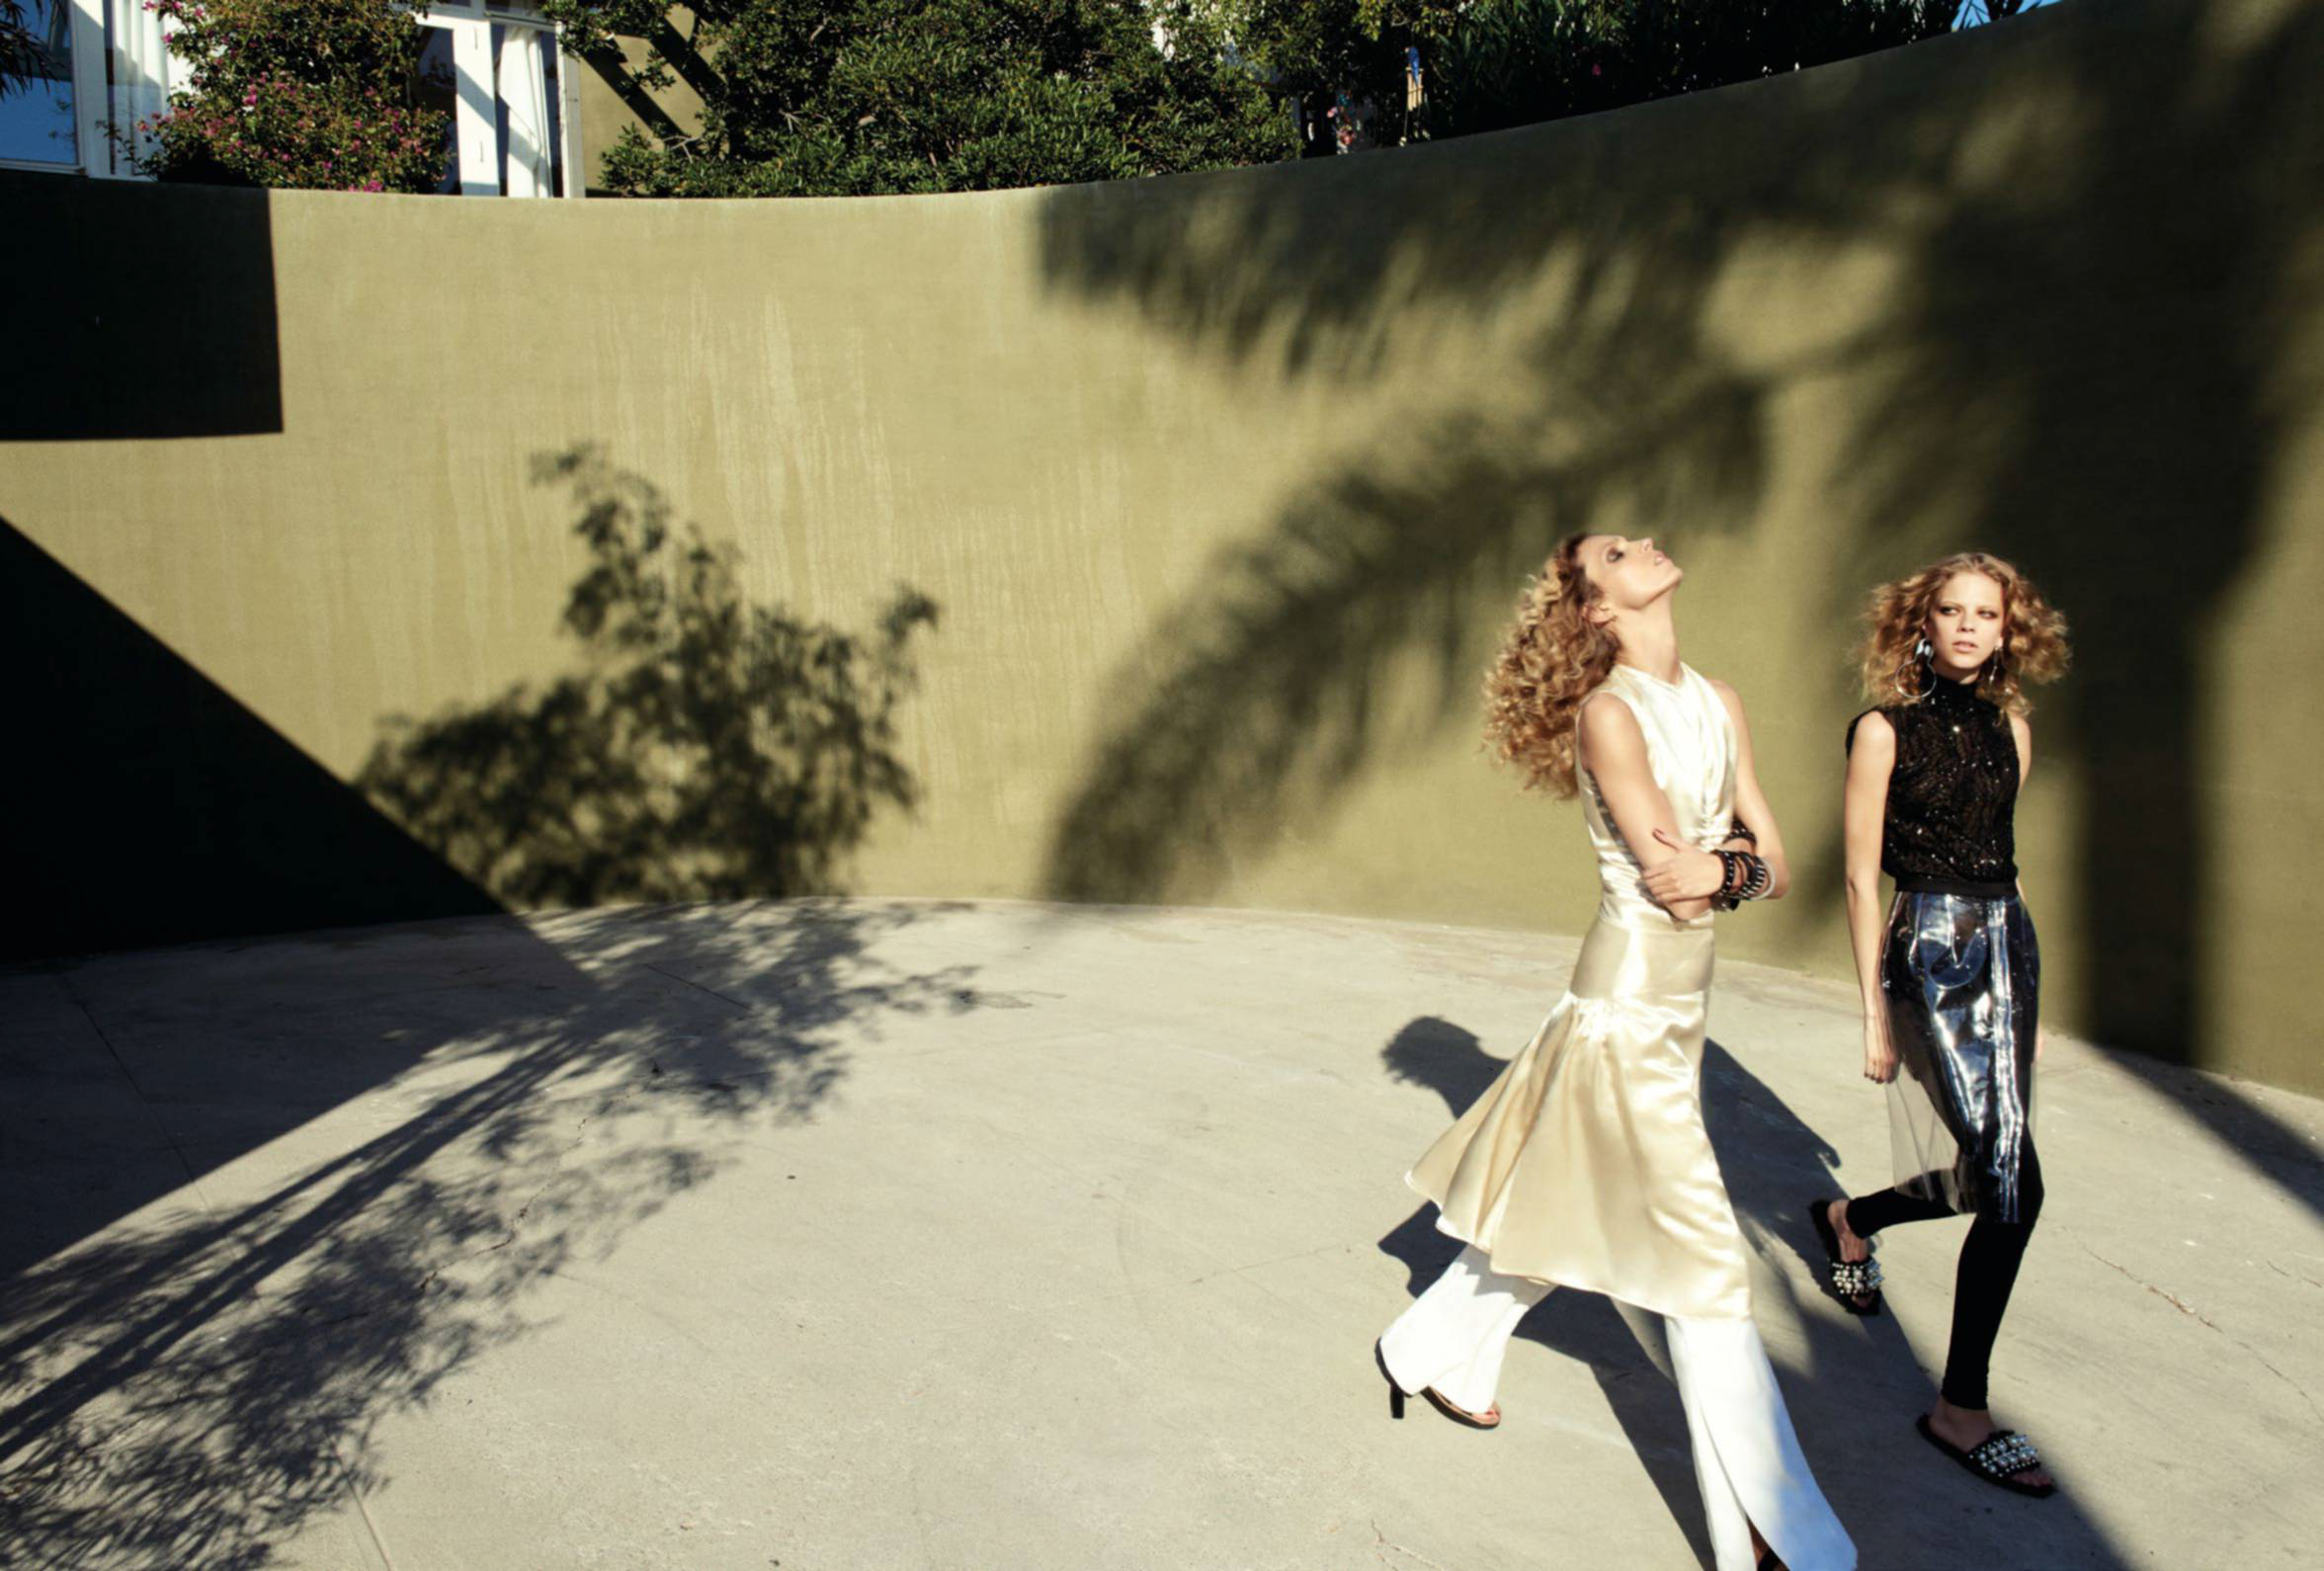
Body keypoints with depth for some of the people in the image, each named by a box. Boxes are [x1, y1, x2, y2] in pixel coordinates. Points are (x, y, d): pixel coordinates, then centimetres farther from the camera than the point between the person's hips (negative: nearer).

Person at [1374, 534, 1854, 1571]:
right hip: (1628, 1006, -8)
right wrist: (1735, 850, -3)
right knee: (1704, 1264, -1)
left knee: (1566, 1211, 21)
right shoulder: (1608, 713, -15)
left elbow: (1775, 868, 6)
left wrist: (1726, 868, -12)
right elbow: (1673, 883, -18)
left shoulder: (1718, 702, 8)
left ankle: (1432, 1353, 42)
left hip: (1681, 1001, 8)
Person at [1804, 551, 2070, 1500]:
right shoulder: (1886, 729, -8)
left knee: (1991, 1178, 11)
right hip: (1934, 949, -7)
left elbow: (1994, 851, 17)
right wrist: (1876, 1013, -9)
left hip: (2009, 941, 7)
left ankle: (1850, 1221, 42)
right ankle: (1960, 1410, 3)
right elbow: (1862, 879, -8)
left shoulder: (2008, 725, 10)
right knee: (2013, 1186, -10)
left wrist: (2024, 991, 18)